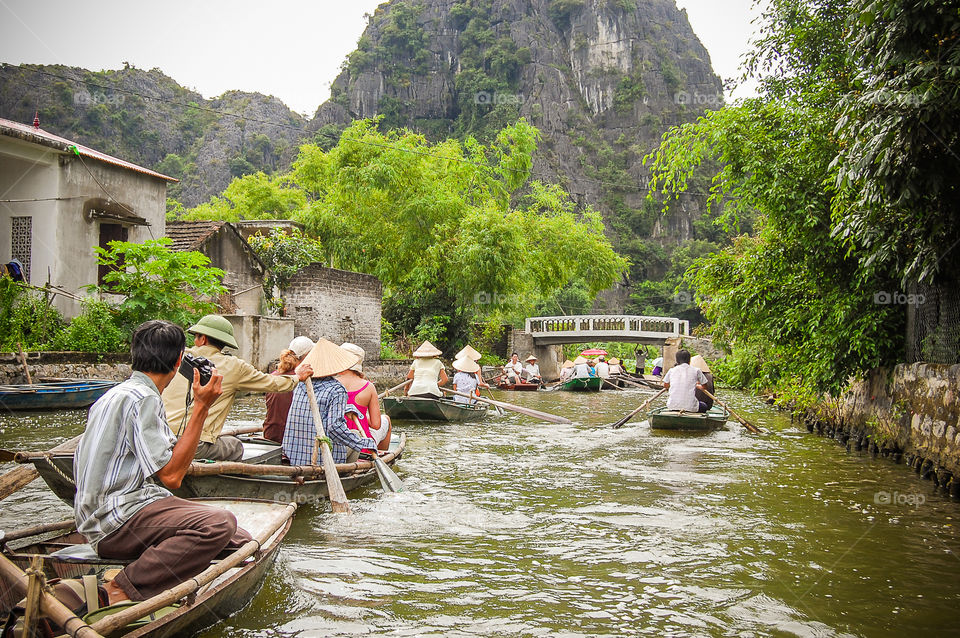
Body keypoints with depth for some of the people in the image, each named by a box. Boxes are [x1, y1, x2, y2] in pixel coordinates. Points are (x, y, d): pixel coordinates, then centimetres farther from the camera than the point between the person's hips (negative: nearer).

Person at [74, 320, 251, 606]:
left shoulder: (117, 394, 19)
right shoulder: (143, 398, -14)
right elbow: (171, 475, -17)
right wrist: (201, 408, -13)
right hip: (117, 520, -9)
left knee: (242, 542, 4)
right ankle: (119, 592, -25)